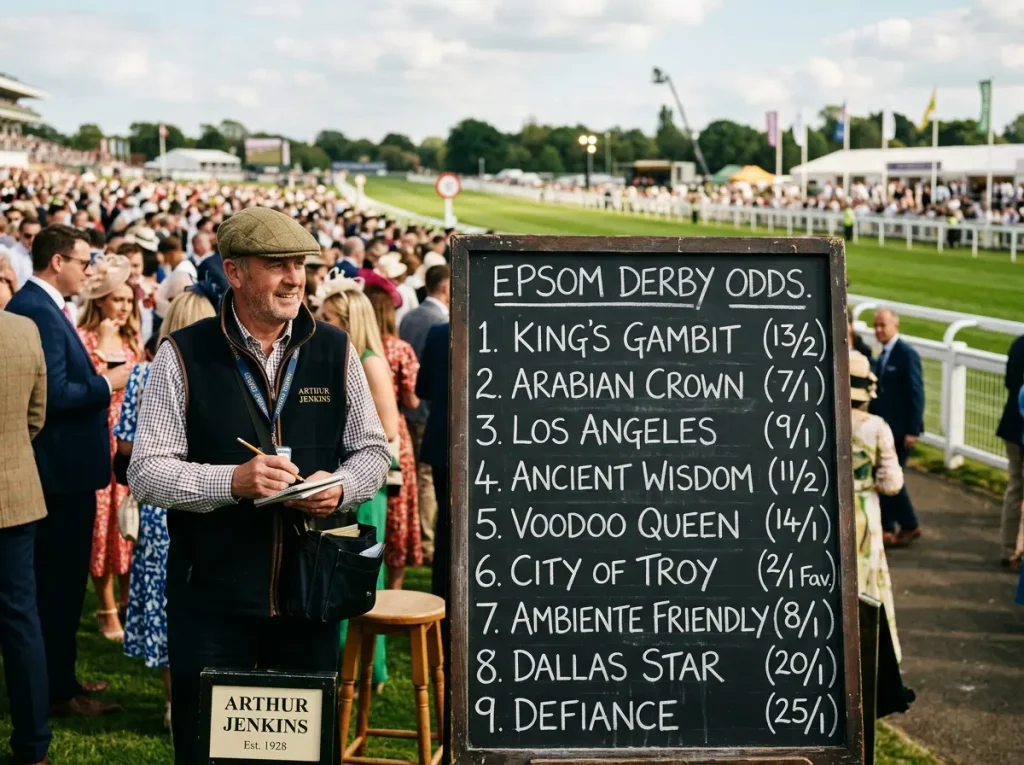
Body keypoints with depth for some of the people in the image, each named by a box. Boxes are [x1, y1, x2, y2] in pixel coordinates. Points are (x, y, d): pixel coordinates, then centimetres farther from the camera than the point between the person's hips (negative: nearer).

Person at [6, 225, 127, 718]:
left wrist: (98, 381, 7)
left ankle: (59, 677, 28)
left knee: (60, 578, 17)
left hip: (62, 465, 11)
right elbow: (53, 394, -25)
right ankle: (58, 690, 7)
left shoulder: (40, 306, 13)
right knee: (59, 579, -2)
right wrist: (107, 384, -15)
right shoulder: (37, 311, -19)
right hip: (60, 467, -11)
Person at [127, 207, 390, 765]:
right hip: (211, 605, -2)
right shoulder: (183, 356, -6)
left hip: (311, 598, 3)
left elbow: (373, 450, 10)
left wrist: (341, 487, -11)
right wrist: (232, 481, -22)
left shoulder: (334, 350, 3)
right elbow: (146, 472, -7)